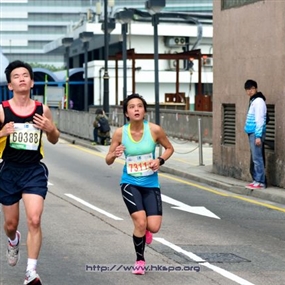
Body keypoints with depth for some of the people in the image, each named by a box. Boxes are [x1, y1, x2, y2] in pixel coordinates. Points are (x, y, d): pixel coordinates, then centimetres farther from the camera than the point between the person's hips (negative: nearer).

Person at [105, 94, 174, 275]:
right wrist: (114, 154, -23)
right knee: (140, 221, -17)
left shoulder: (155, 130, -11)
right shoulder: (120, 133, -10)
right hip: (130, 183, -1)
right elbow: (108, 161, 0)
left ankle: (144, 229, 32)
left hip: (151, 184, 1)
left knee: (154, 227, -9)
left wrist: (160, 161, -13)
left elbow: (169, 148, 6)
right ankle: (140, 260, 9)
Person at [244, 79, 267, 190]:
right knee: (254, 158, 12)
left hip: (256, 134, -10)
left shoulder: (258, 101, -12)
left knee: (257, 158, -8)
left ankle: (260, 182, -7)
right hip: (252, 133, 10)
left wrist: (258, 136, -20)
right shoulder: (253, 101, 18)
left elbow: (260, 120, -17)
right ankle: (256, 180, 17)